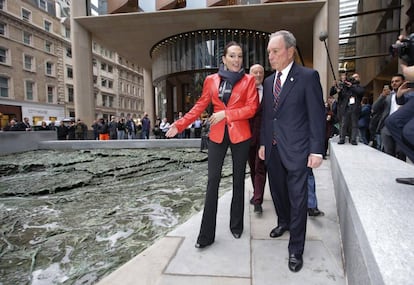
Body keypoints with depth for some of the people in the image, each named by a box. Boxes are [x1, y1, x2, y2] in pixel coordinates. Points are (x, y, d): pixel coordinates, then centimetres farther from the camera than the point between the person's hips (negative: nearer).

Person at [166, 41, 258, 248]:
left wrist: (226, 114, -15)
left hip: (240, 134, 0)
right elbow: (200, 106, 7)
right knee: (212, 181, -1)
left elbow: (251, 108, -6)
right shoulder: (211, 80, 6)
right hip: (217, 135, 1)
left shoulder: (248, 80, 2)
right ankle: (206, 234, 8)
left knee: (238, 180, 10)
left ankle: (236, 225, 28)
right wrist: (180, 124, -2)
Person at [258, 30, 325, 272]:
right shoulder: (269, 81, 12)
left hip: (296, 150, -6)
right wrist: (263, 143, 12)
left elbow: (318, 115, -10)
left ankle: (296, 249, 18)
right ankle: (283, 222, 47)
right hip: (273, 149, 6)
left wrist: (316, 150, -13)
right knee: (277, 191, 20)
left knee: (298, 199, 3)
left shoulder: (308, 76, -7)